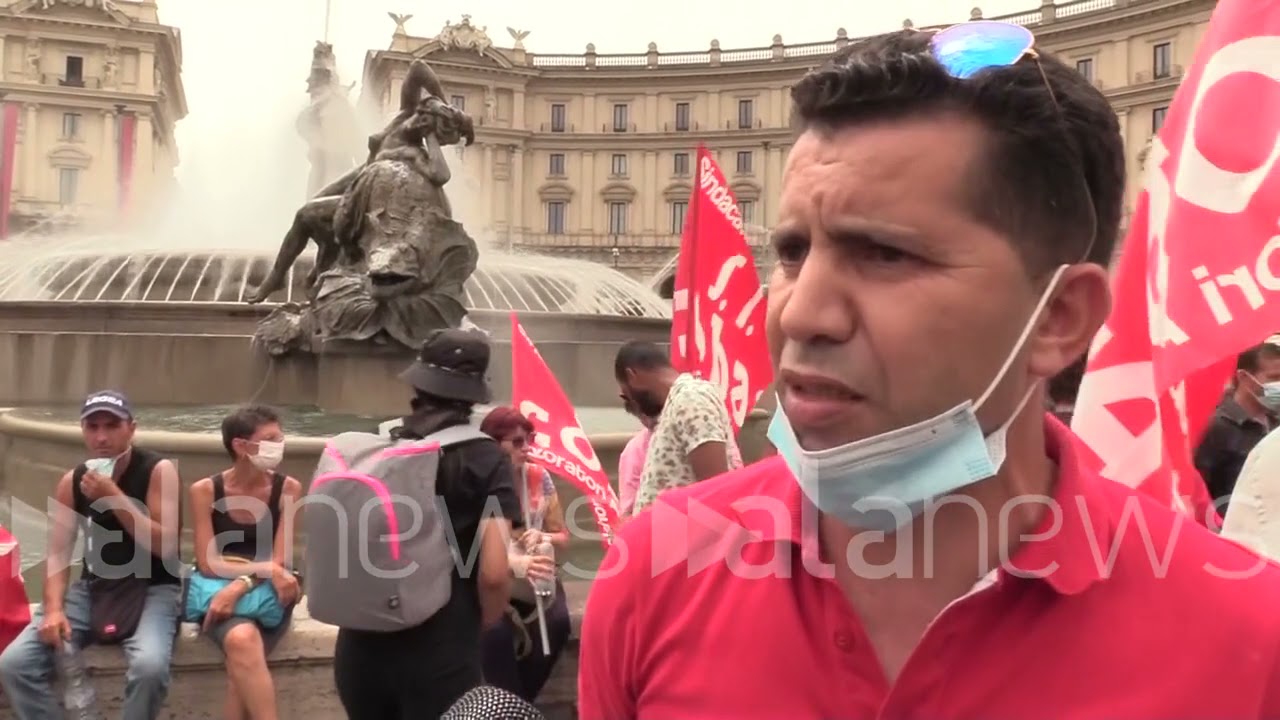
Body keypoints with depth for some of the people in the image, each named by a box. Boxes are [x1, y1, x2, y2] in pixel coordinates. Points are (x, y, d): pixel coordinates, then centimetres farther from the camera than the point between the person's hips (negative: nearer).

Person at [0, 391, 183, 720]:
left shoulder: (158, 470, -10)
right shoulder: (71, 482, 4)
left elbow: (165, 546, -17)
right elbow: (58, 553, 2)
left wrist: (114, 497, -24)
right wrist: (53, 608, -15)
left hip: (152, 589, -5)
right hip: (93, 588, 5)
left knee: (150, 665, -33)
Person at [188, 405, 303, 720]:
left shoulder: (288, 488, -2)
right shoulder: (205, 491, -4)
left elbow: (281, 561, -6)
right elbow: (208, 564, -7)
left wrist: (242, 584, -25)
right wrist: (265, 569, -21)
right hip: (218, 591, 0)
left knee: (241, 662, -30)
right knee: (242, 638, -34)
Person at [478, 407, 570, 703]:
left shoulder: (539, 477, -1)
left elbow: (563, 538, 6)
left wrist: (544, 539, -18)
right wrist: (515, 563, -35)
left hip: (536, 574, 3)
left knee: (557, 623, -24)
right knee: (496, 631, -31)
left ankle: (523, 698, -2)